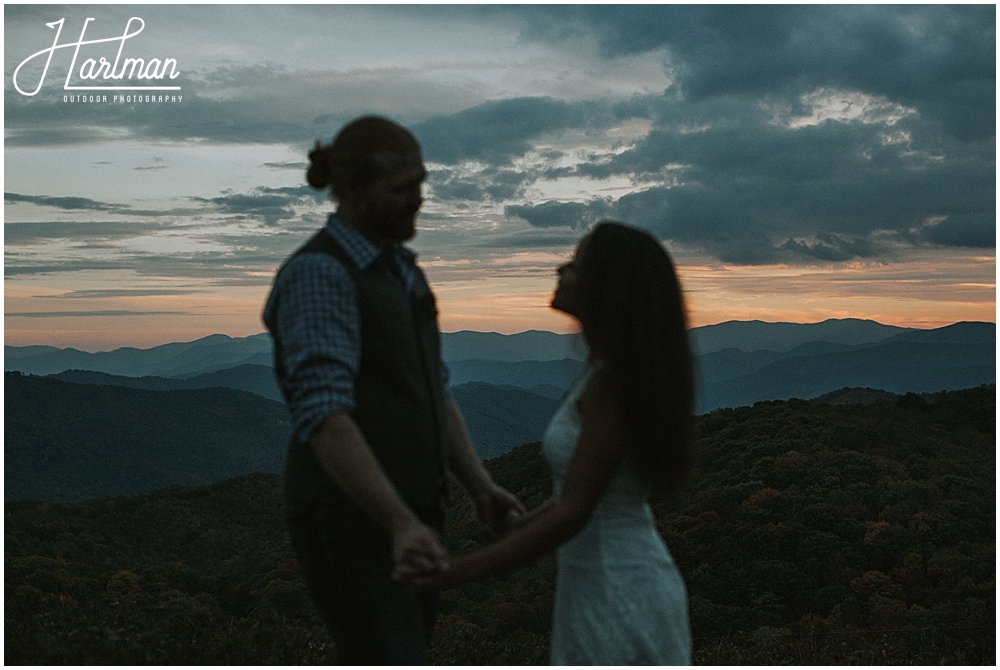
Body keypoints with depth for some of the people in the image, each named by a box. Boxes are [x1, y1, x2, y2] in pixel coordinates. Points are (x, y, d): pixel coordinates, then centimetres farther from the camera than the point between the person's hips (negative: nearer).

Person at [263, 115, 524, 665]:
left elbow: (430, 394, 15)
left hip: (404, 512, 9)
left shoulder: (398, 272, 13)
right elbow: (324, 417, -29)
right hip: (347, 520, -9)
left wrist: (480, 488, 3)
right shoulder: (317, 274, -18)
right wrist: (401, 525, -38)